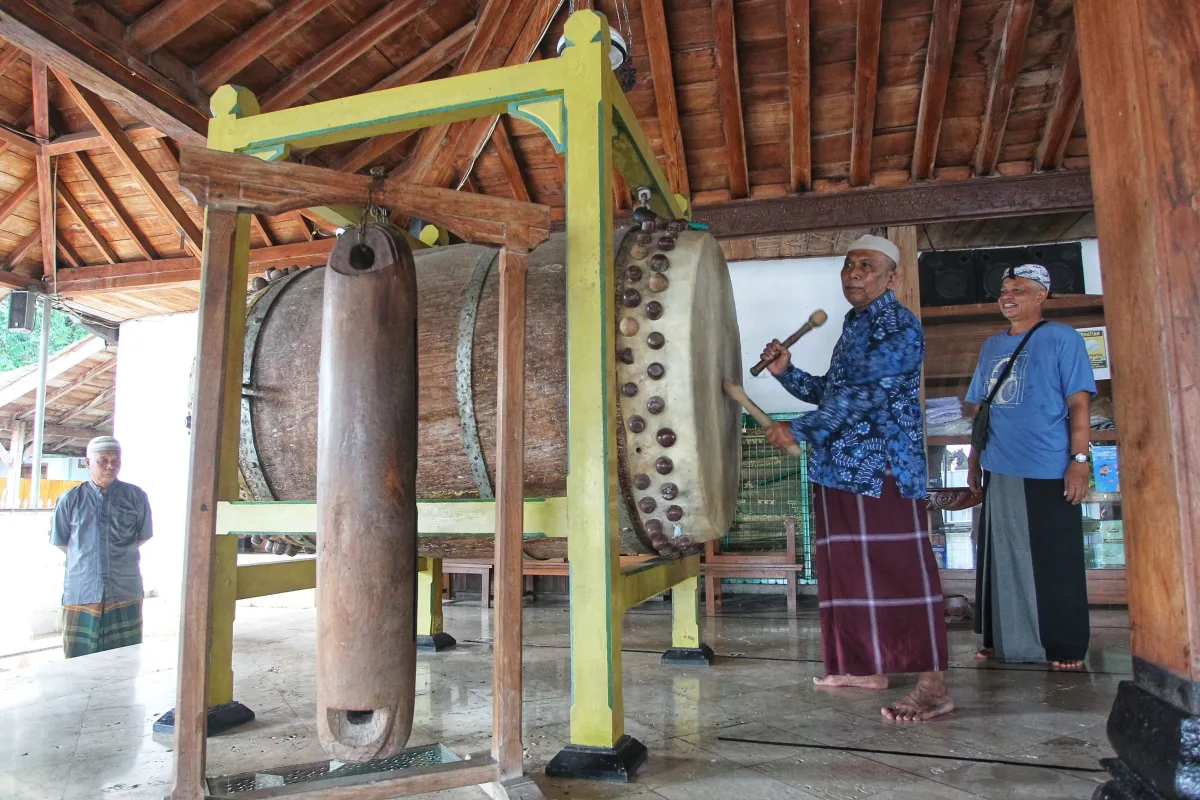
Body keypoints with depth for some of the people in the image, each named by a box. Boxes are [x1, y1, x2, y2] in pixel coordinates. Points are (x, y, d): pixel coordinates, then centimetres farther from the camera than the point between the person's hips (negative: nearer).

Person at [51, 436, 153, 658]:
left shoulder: (136, 497, 4)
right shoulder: (70, 500, 2)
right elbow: (60, 542, 12)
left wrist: (121, 555, 10)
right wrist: (86, 557, 11)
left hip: (125, 596, 0)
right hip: (80, 595, 0)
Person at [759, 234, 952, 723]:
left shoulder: (897, 326, -8)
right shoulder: (854, 326, 21)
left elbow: (867, 393, -20)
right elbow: (830, 391, 26)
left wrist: (798, 430, -21)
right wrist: (786, 372, 9)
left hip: (882, 468, -9)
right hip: (843, 467, 9)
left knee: (900, 569, -8)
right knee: (853, 568, 12)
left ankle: (933, 686, -2)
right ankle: (867, 665, 23)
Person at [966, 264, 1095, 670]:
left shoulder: (1062, 338, -2)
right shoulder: (991, 346, 15)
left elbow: (1079, 403, -7)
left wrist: (1079, 459, -14)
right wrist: (975, 458, 16)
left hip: (1049, 472, -5)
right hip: (999, 471, 6)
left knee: (1056, 564, 3)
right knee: (1001, 559, 11)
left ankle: (1066, 648, 16)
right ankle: (1004, 640, 23)